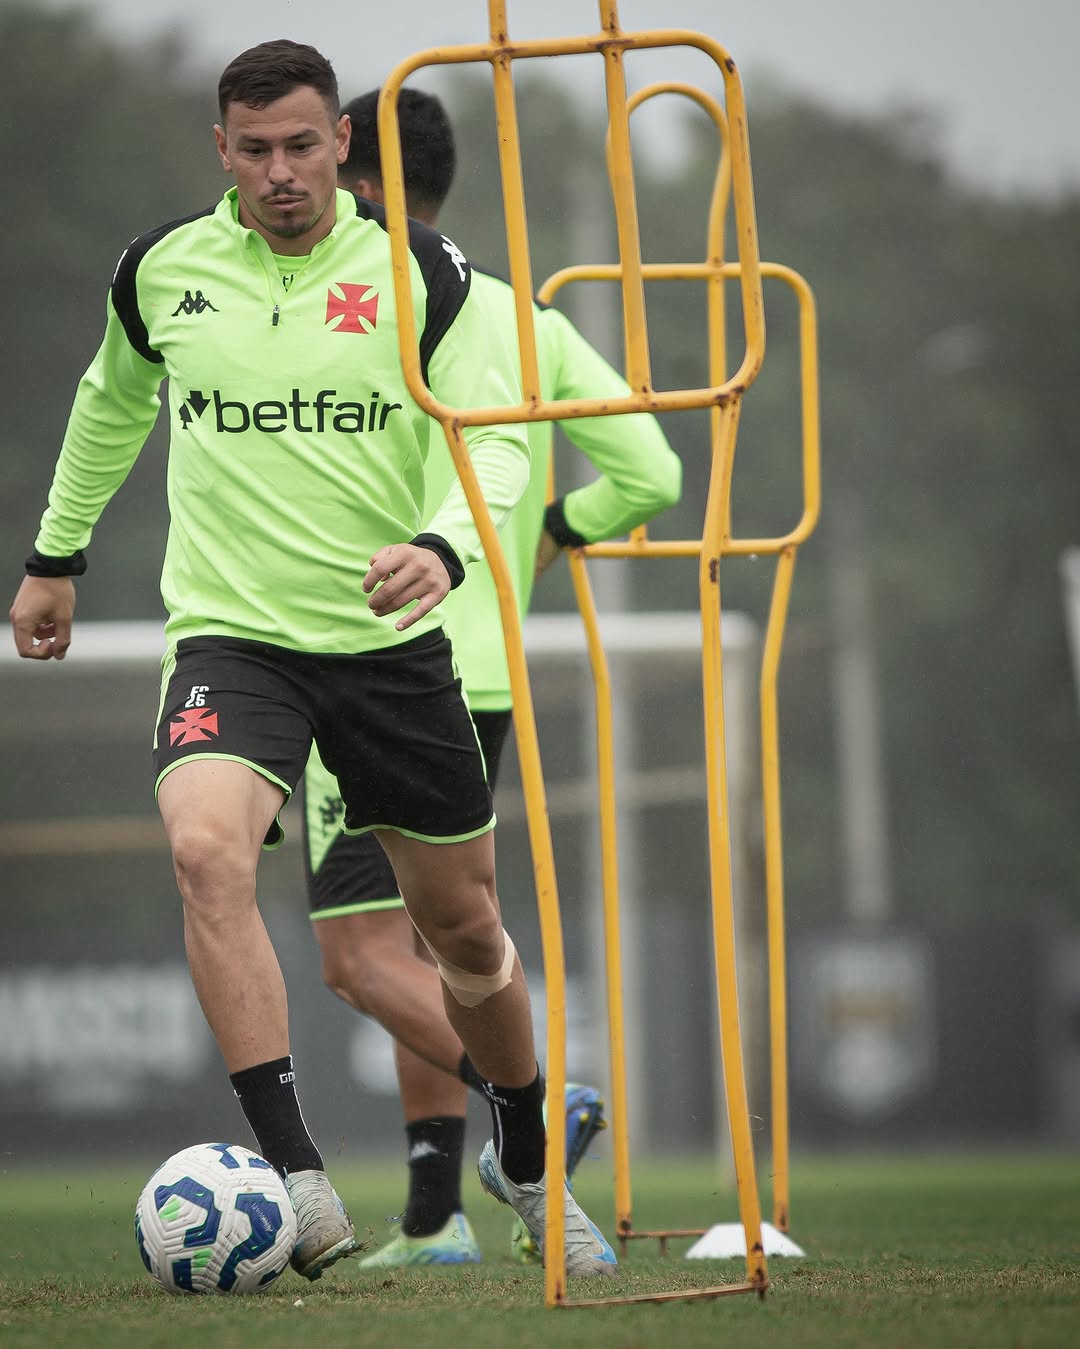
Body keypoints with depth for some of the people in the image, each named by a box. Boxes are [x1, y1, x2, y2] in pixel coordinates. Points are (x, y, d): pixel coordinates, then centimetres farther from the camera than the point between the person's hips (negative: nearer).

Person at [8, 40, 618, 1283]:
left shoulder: (420, 272, -4)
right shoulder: (162, 270, 2)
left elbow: (496, 433, -6)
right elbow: (112, 402, 21)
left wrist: (443, 545, -27)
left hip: (391, 640, 1)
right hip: (228, 633, 0)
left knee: (464, 927, 10)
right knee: (205, 851, -30)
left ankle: (528, 1164, 37)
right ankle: (296, 1178, -32)